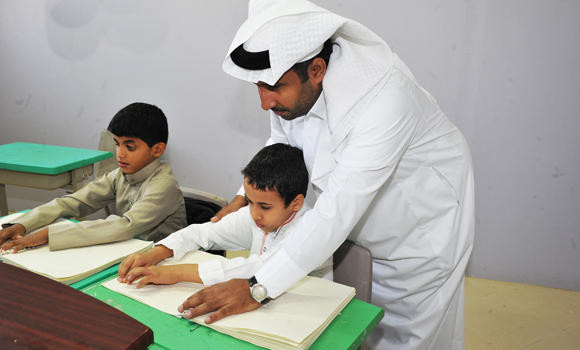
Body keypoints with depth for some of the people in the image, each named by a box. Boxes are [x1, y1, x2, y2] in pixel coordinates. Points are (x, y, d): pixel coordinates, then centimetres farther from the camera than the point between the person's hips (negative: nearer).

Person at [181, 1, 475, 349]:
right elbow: (283, 143, 6)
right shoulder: (291, 82, -16)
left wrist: (258, 288, -41)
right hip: (358, 229, 6)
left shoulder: (385, 98, -39)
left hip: (421, 229, -6)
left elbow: (338, 210, -42)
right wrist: (244, 198, -5)